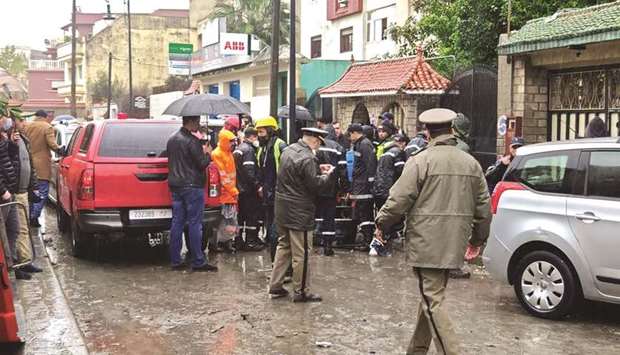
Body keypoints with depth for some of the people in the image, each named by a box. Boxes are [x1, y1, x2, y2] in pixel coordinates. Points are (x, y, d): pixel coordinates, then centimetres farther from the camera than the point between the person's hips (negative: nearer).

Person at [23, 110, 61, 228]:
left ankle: (30, 216, 22)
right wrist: (59, 148, 0)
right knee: (42, 193, 0)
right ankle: (34, 217, -6)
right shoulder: (47, 127, -9)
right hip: (42, 166, -6)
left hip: (29, 164, 6)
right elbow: (52, 144, -16)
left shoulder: (27, 127, 7)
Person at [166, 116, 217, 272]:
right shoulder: (192, 141, -15)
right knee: (194, 224, -4)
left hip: (176, 186, 8)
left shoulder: (172, 140, 12)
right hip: (192, 186, -8)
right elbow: (202, 163, -16)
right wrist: (207, 153, 4)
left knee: (177, 223, 9)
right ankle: (198, 262, 0)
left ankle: (175, 260, 11)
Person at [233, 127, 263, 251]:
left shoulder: (237, 149, 15)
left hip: (239, 188, 9)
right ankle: (251, 241, 1)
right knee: (252, 215, -1)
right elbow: (249, 171, -23)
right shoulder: (249, 149, -15)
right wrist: (257, 186, -19)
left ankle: (239, 241, 19)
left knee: (241, 215, 14)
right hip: (249, 189, -9)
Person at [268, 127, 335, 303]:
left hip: (282, 208, 9)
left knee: (284, 246, 19)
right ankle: (301, 291, 10)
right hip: (299, 211, -9)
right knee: (301, 252, 2)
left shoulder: (288, 150, 7)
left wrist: (318, 169, 11)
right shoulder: (308, 158, -21)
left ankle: (276, 286, 22)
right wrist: (329, 175, -4)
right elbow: (315, 185, -20)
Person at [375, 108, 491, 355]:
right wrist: (478, 239, 24)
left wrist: (381, 224, 5)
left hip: (427, 242, -6)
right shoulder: (471, 163, 9)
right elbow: (483, 206, 12)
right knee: (431, 295, 18)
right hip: (454, 244, 6)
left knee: (433, 301, -3)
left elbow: (398, 200, -12)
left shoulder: (420, 161, -10)